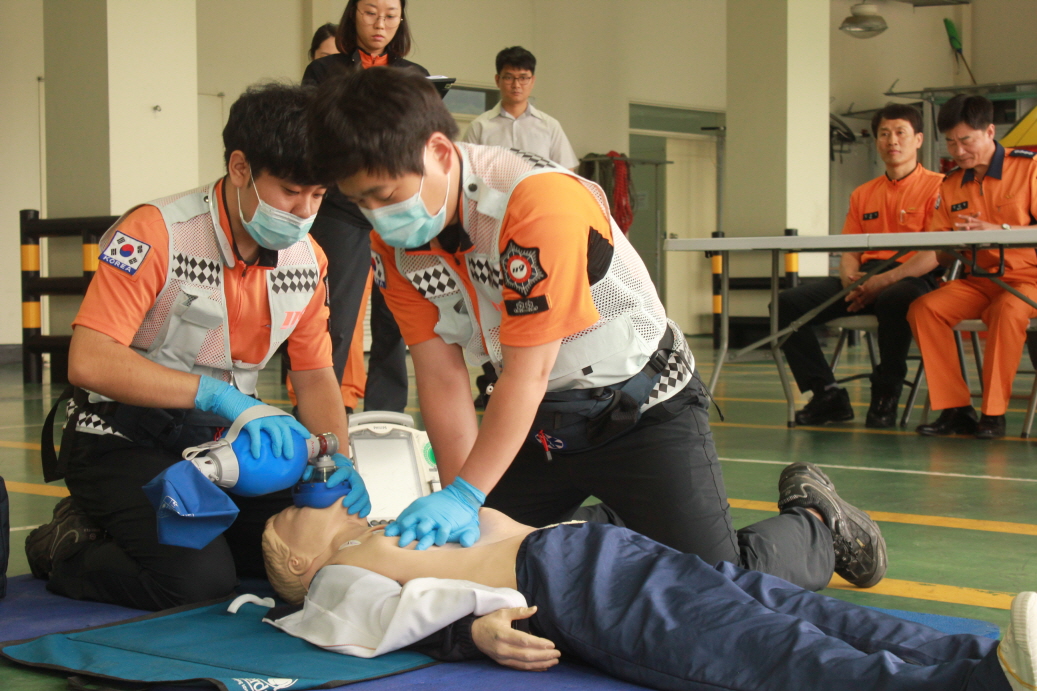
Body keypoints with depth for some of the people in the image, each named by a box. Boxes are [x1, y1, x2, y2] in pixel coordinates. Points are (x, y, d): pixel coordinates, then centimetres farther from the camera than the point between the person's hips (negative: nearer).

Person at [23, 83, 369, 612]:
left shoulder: (307, 260, -1)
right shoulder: (156, 234, -21)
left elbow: (314, 375, 10)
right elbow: (88, 363, -29)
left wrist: (339, 463, -9)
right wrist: (219, 395, -36)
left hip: (219, 443, 7)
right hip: (124, 440, -6)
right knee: (195, 577, -26)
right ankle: (70, 547, 2)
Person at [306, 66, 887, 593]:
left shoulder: (538, 201, -31)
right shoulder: (395, 242, -8)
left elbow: (529, 371, -29)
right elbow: (442, 376, -8)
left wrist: (465, 495, -30)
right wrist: (456, 497, -16)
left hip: (642, 405, -7)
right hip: (537, 415, 7)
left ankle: (816, 530, 19)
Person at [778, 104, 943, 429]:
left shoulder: (936, 186, 0)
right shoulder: (863, 194, 20)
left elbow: (936, 254, -11)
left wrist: (883, 281, -21)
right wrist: (850, 279, -8)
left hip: (914, 279, -6)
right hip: (865, 280, 6)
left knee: (893, 300, -42)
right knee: (788, 302, -13)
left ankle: (885, 396, -19)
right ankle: (828, 394, -11)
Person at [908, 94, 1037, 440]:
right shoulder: (950, 185, 10)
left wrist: (999, 230, -26)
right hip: (977, 281, 6)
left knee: (1008, 309, -37)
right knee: (924, 308, -19)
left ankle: (993, 413, -27)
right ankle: (955, 408, -17)